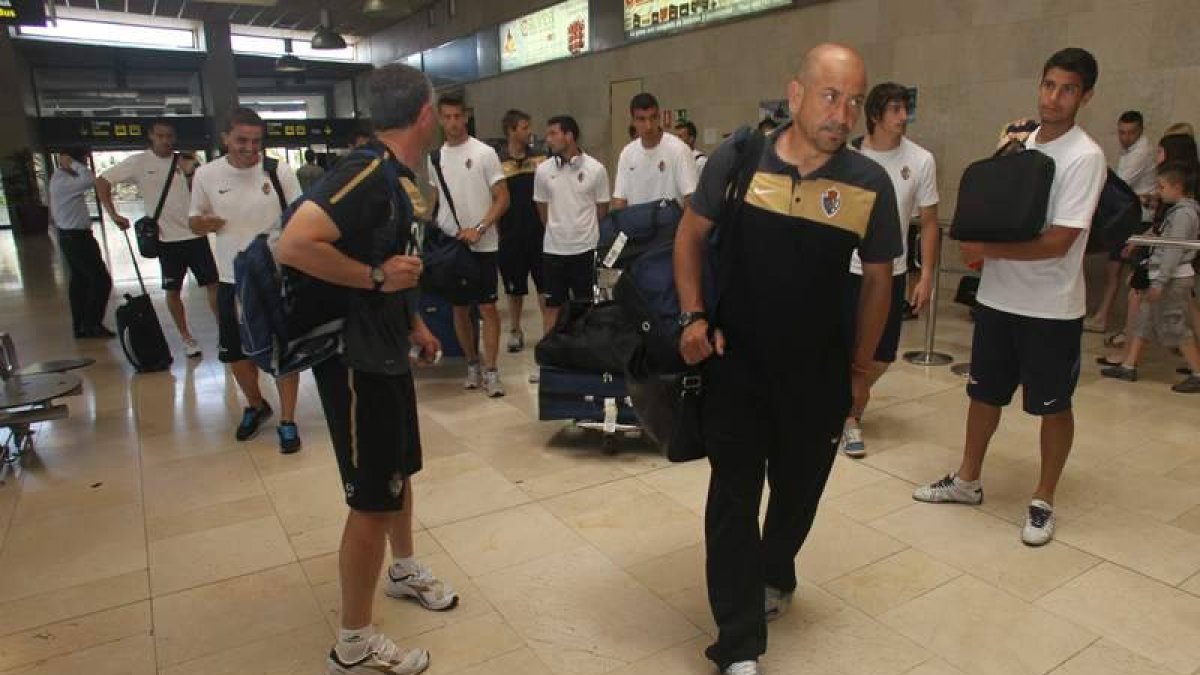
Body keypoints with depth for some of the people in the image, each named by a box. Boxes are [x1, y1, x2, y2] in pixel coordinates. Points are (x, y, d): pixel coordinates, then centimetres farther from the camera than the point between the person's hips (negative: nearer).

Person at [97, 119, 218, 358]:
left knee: (212, 284, 1)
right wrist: (114, 215, -5)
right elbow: (102, 181, 1)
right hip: (166, 238, -1)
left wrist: (190, 171, -13)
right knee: (173, 290, 8)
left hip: (195, 235, 1)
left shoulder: (185, 162, 3)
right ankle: (187, 338, 20)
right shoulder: (138, 162, -3)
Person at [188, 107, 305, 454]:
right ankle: (256, 406, 39)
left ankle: (287, 421, 14)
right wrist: (201, 223, -16)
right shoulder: (206, 174, -3)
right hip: (232, 278, 3)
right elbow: (194, 220, 8)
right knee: (236, 350, 15)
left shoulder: (279, 172, -9)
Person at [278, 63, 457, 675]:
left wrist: (413, 322, 18)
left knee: (400, 469, 24)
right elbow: (294, 245, -32)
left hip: (386, 352, 10)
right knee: (372, 499, 1)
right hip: (355, 360, -10)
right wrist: (376, 276, -24)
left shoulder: (394, 175, 8)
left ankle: (404, 570, 47)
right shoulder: (367, 170, -22)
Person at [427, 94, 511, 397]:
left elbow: (503, 199, -7)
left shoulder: (484, 153, -5)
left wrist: (478, 229, -18)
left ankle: (490, 371, 2)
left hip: (482, 245, -4)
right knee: (459, 308, 10)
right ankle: (473, 364, 24)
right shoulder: (435, 157, 9)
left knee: (487, 307, -4)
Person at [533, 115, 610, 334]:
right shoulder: (543, 170, 0)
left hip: (586, 248, -2)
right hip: (554, 249, 2)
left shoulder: (596, 169, -7)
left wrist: (586, 233, 10)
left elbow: (602, 209, 3)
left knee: (586, 307, 7)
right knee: (552, 307, 9)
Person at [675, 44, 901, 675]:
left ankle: (773, 575, 49)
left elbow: (877, 280, 4)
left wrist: (860, 369, 7)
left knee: (798, 486, 18)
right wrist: (693, 316, -7)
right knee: (733, 495, 1)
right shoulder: (737, 157, -9)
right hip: (735, 360, -1)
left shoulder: (870, 183, -7)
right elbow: (691, 234, 4)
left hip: (818, 369, 2)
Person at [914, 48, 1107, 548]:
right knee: (984, 392, 16)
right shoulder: (1020, 143, 6)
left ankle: (1043, 501, 25)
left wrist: (984, 249, -16)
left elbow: (1057, 243, -21)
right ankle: (968, 481, 32)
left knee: (1053, 406, 9)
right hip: (997, 297, 6)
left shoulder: (1085, 157, -14)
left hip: (1051, 308, -6)